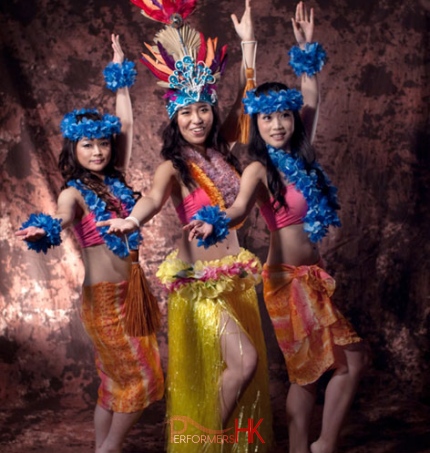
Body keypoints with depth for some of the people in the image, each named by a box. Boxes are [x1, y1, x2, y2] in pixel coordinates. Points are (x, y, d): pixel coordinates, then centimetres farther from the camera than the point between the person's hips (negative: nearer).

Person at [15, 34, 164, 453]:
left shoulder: (114, 179, 5)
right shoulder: (74, 193, -12)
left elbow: (126, 125, 12)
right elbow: (61, 219, -35)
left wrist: (120, 78, 16)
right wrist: (42, 231, -57)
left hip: (130, 290, 7)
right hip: (103, 297, -6)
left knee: (114, 381, 14)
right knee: (140, 379, 1)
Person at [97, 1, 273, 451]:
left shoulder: (220, 150, 4)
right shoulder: (173, 167, -12)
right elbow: (153, 198, -32)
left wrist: (247, 42, 8)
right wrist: (130, 221, -54)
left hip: (235, 274, 6)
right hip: (198, 278, -6)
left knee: (246, 367, 11)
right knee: (243, 360, -13)